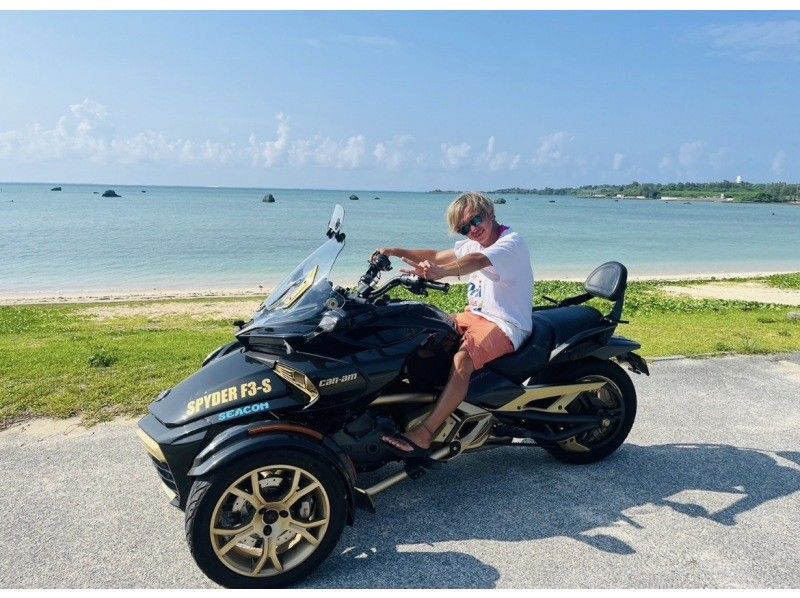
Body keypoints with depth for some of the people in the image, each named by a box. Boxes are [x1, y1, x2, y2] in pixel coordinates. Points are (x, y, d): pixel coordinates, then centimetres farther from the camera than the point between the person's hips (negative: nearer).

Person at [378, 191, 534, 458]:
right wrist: (398, 252, -3)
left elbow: (477, 260, -36)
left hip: (506, 325, -9)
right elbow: (438, 256, 11)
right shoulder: (473, 244, 14)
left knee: (462, 359, -32)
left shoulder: (512, 243, -15)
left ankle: (423, 435, -35)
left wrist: (441, 272, -53)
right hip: (476, 315, 9)